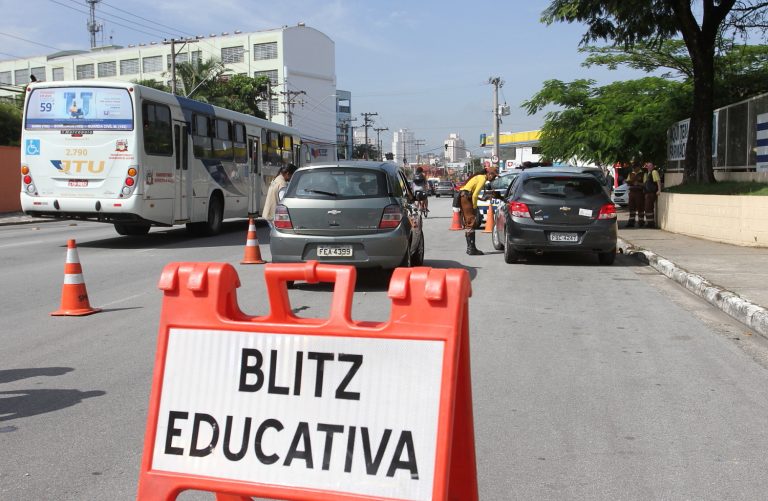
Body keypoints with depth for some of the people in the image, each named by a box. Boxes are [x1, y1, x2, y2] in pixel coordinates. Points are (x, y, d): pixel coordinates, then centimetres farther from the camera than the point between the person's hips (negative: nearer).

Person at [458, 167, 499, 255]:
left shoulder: (480, 177, 20)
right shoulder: (483, 179, -9)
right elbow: (475, 195, -17)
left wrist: (481, 199, 22)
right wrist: (475, 207, -10)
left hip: (463, 196, 10)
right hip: (466, 197, -10)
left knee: (467, 223, 13)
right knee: (471, 222, -9)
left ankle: (469, 248, 17)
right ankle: (472, 249, -11)